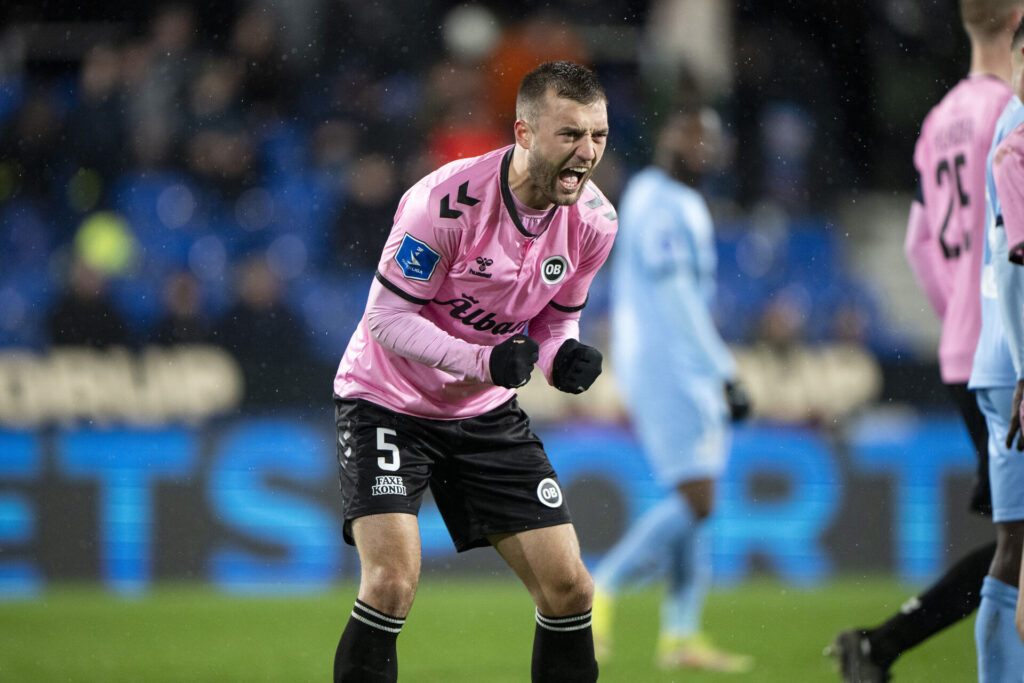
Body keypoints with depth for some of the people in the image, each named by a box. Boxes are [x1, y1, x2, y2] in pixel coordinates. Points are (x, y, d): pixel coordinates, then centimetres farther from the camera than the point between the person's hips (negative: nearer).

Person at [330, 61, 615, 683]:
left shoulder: (593, 221, -9)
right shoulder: (447, 201, -27)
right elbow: (386, 317, -22)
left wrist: (564, 357, -18)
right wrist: (484, 360, -35)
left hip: (488, 410, 5)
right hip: (389, 399, -5)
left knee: (568, 588, -2)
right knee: (393, 583, -22)